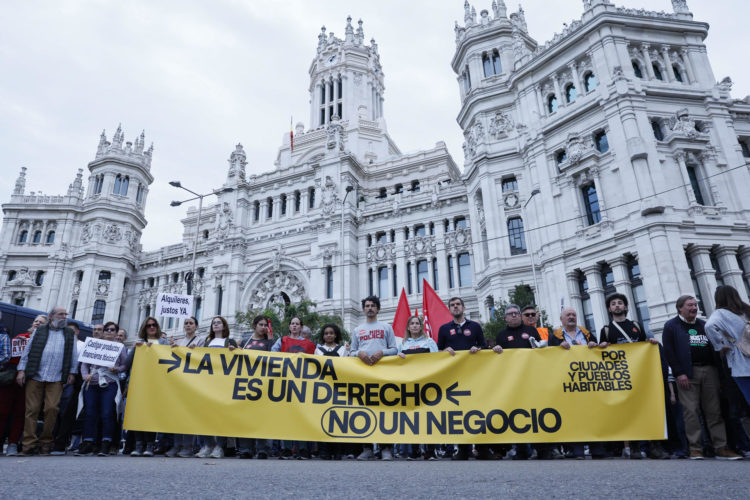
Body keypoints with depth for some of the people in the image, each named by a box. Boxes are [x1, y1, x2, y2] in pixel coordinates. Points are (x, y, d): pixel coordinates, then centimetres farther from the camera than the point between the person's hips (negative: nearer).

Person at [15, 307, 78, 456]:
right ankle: (29, 444, 6)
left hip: (56, 379, 0)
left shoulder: (70, 334, 13)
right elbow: (27, 351, 9)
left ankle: (46, 442, 6)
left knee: (52, 408, -7)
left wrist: (72, 372, 5)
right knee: (32, 409, -1)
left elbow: (73, 355, 11)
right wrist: (21, 370, 2)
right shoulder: (39, 331, 12)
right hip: (35, 376, 0)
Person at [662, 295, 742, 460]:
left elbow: (714, 346, 22)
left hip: (709, 370, 5)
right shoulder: (671, 326, 3)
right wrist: (679, 373, -12)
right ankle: (695, 448, 0)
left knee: (714, 410, 3)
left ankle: (721, 448, 7)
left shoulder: (703, 325, 20)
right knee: (691, 411, -5)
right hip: (687, 373, -4)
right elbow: (669, 351, -5)